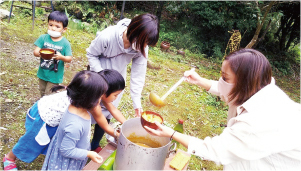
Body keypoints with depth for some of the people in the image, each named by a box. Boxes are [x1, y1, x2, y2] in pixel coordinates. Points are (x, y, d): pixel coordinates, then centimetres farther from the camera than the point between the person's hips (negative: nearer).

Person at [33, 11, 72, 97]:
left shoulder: (65, 43, -13)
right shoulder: (43, 38, -6)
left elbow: (69, 58, -12)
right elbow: (35, 51, -9)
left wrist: (61, 57, -33)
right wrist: (39, 53, -33)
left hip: (55, 76, -4)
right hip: (42, 73, 4)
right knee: (42, 94, 23)